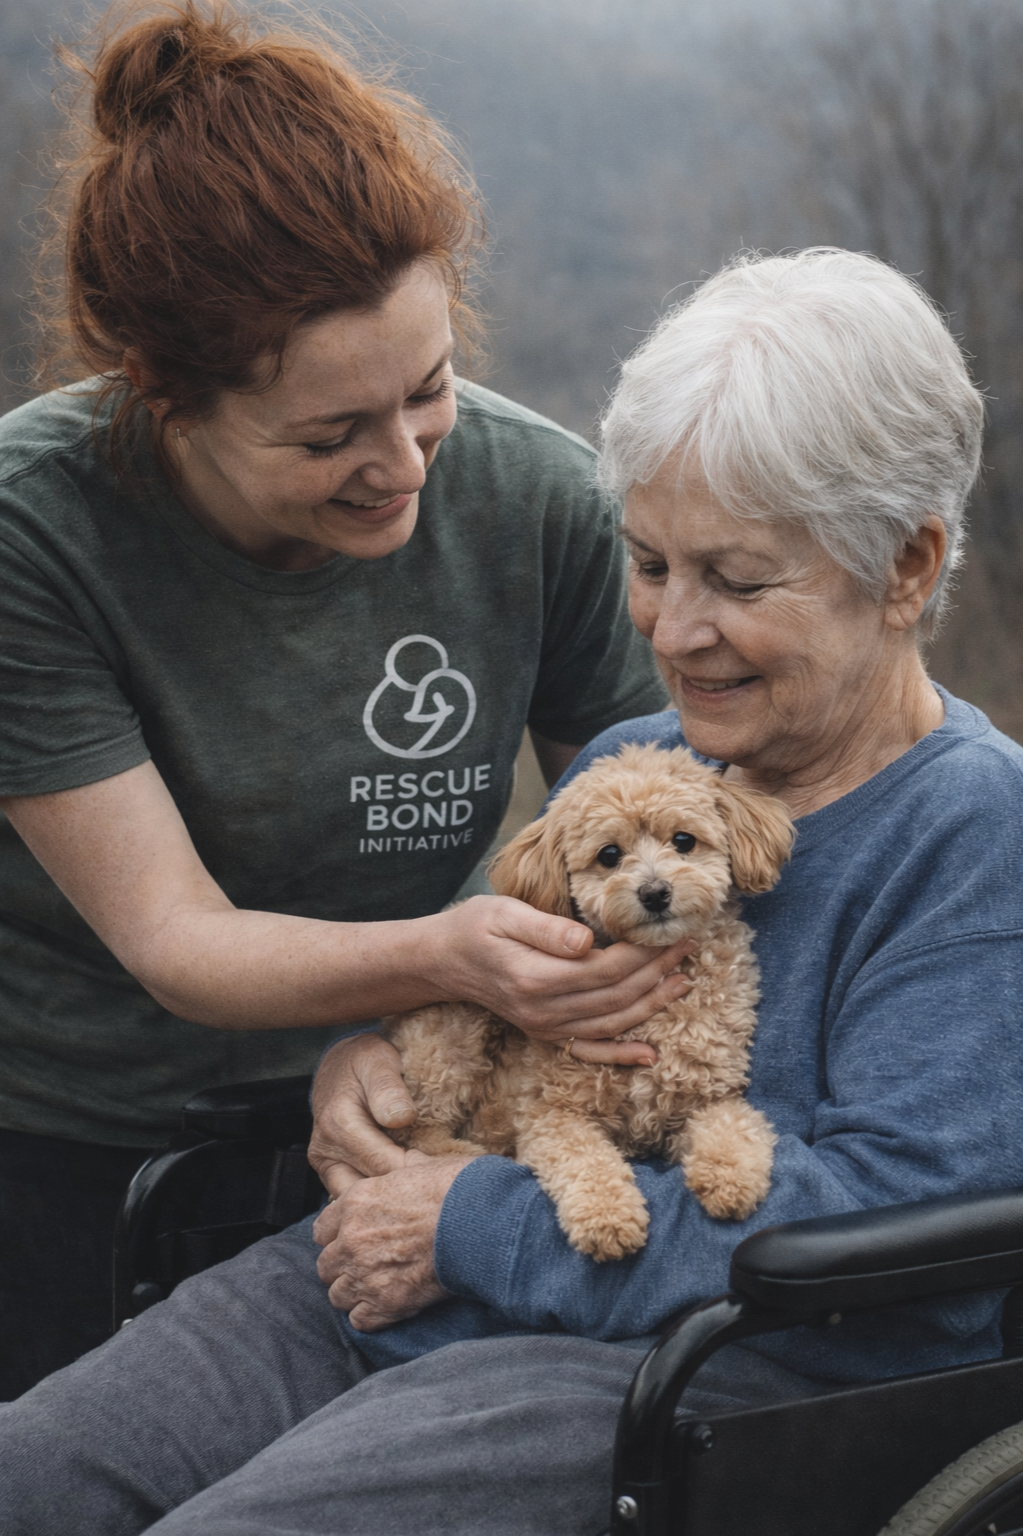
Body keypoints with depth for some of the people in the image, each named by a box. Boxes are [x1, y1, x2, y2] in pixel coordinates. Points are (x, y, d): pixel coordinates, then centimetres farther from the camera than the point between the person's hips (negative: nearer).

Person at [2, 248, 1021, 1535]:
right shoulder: (627, 766, 17)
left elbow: (895, 1220, -19)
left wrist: (474, 1228, -16)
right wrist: (371, 1048, 3)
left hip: (701, 1375, -7)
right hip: (398, 1303, 7)